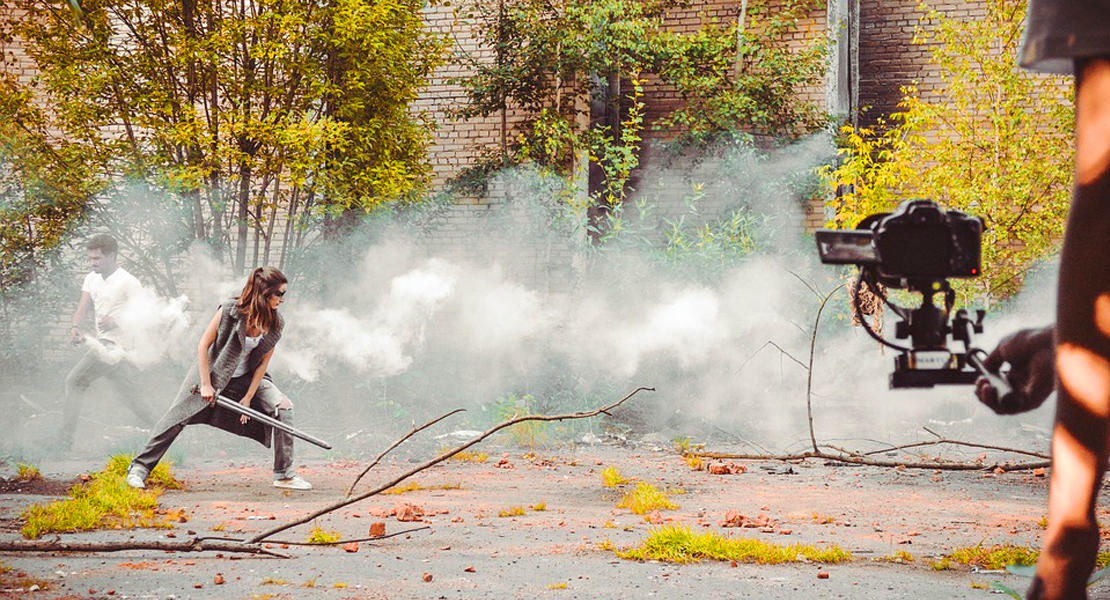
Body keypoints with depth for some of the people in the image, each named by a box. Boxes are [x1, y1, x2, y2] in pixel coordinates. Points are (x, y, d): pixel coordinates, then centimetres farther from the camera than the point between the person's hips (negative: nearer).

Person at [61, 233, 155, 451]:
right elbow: (82, 310, 9)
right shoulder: (92, 279, 14)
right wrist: (74, 327, -12)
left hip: (114, 345, -8)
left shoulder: (128, 282, -10)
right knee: (128, 393, 10)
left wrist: (116, 321, -32)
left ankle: (64, 440, -6)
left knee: (74, 381, -8)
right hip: (104, 344, 8)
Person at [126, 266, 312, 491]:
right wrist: (206, 385, -17)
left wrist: (248, 397, -7)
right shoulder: (230, 310, -24)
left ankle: (284, 474, -5)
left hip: (247, 378, 4)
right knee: (178, 417, -10)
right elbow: (203, 346, -17)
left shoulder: (276, 323, -11)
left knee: (283, 406, -12)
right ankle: (140, 467, 3)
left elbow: (263, 362, -4)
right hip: (211, 372, -4)